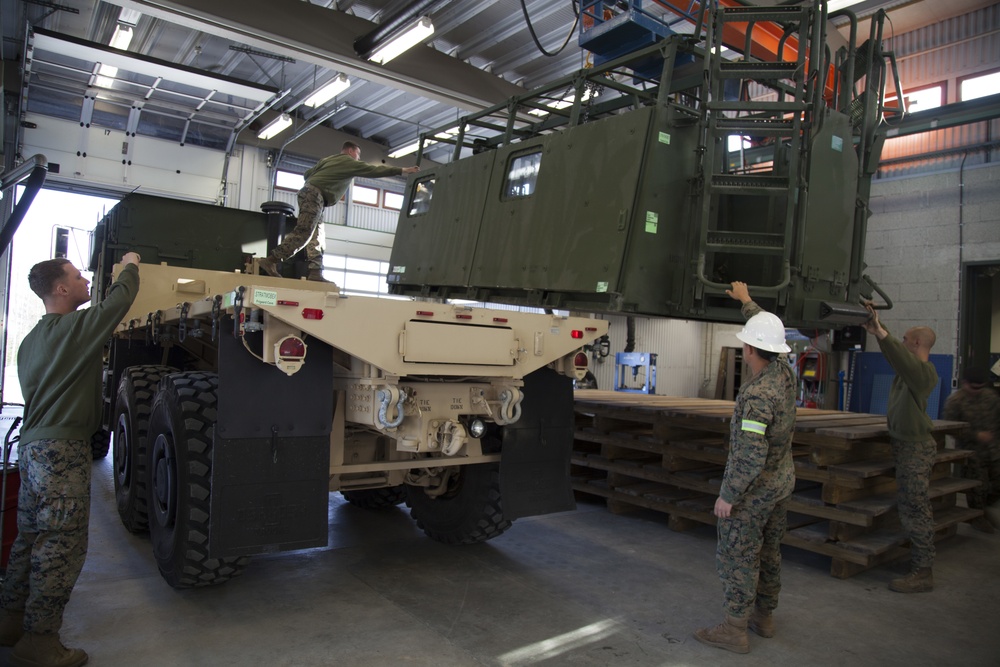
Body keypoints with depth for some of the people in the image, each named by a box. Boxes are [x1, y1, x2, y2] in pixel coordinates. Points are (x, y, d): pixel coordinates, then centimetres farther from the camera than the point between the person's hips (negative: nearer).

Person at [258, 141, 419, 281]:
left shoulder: (328, 159, 26)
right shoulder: (349, 162, 3)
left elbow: (307, 174, 23)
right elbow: (374, 170, 3)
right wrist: (402, 170, 6)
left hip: (308, 192, 10)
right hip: (314, 195, -10)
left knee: (316, 238, 4)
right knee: (302, 234, -17)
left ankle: (316, 272, -3)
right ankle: (270, 261, -21)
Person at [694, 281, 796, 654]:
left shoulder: (757, 395, -29)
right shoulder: (783, 373, -3)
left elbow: (750, 456, -29)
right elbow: (769, 334, 18)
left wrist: (728, 495, -20)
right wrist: (746, 301, 28)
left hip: (754, 488, -9)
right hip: (782, 481, 9)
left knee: (737, 556, 2)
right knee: (768, 552, 19)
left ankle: (735, 629, 11)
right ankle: (763, 616, 32)